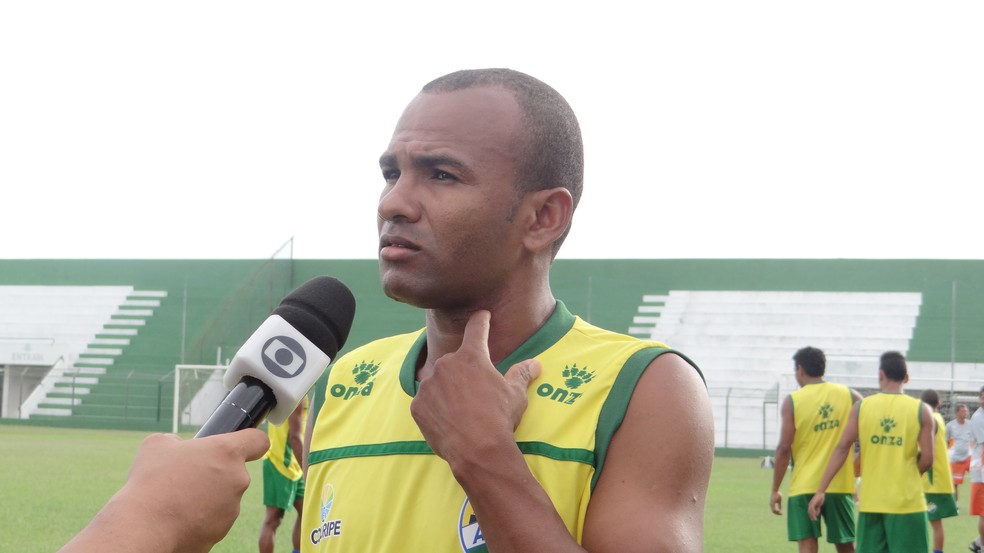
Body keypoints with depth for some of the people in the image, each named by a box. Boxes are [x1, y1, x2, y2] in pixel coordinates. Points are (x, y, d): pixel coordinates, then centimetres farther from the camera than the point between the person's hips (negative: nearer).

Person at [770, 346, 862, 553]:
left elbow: (784, 448, -9)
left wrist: (775, 490, -3)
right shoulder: (849, 395, 4)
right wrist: (855, 468, 11)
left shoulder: (792, 401, -4)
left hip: (804, 486, -3)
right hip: (840, 484, 3)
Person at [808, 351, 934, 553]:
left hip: (870, 502, 2)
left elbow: (842, 448, -5)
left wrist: (820, 491, -5)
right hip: (907, 503, -2)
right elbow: (927, 459, -6)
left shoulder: (861, 406, 0)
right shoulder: (921, 410, -4)